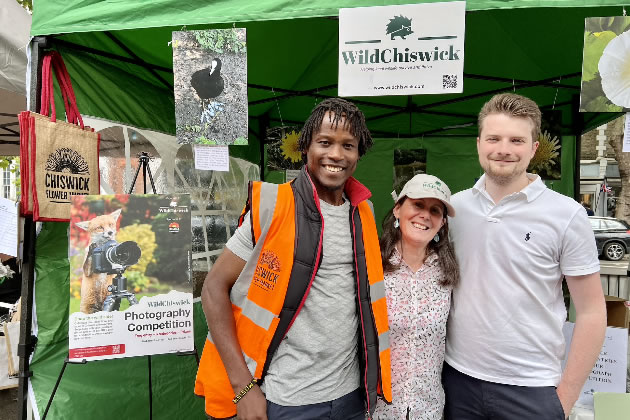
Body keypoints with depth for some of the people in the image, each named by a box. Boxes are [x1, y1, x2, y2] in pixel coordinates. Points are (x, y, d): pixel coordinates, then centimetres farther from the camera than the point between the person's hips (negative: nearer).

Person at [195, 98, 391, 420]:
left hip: (351, 393, 5)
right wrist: (243, 387, -15)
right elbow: (215, 288, -11)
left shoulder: (363, 212, 1)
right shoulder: (271, 207, -14)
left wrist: (374, 378, 7)